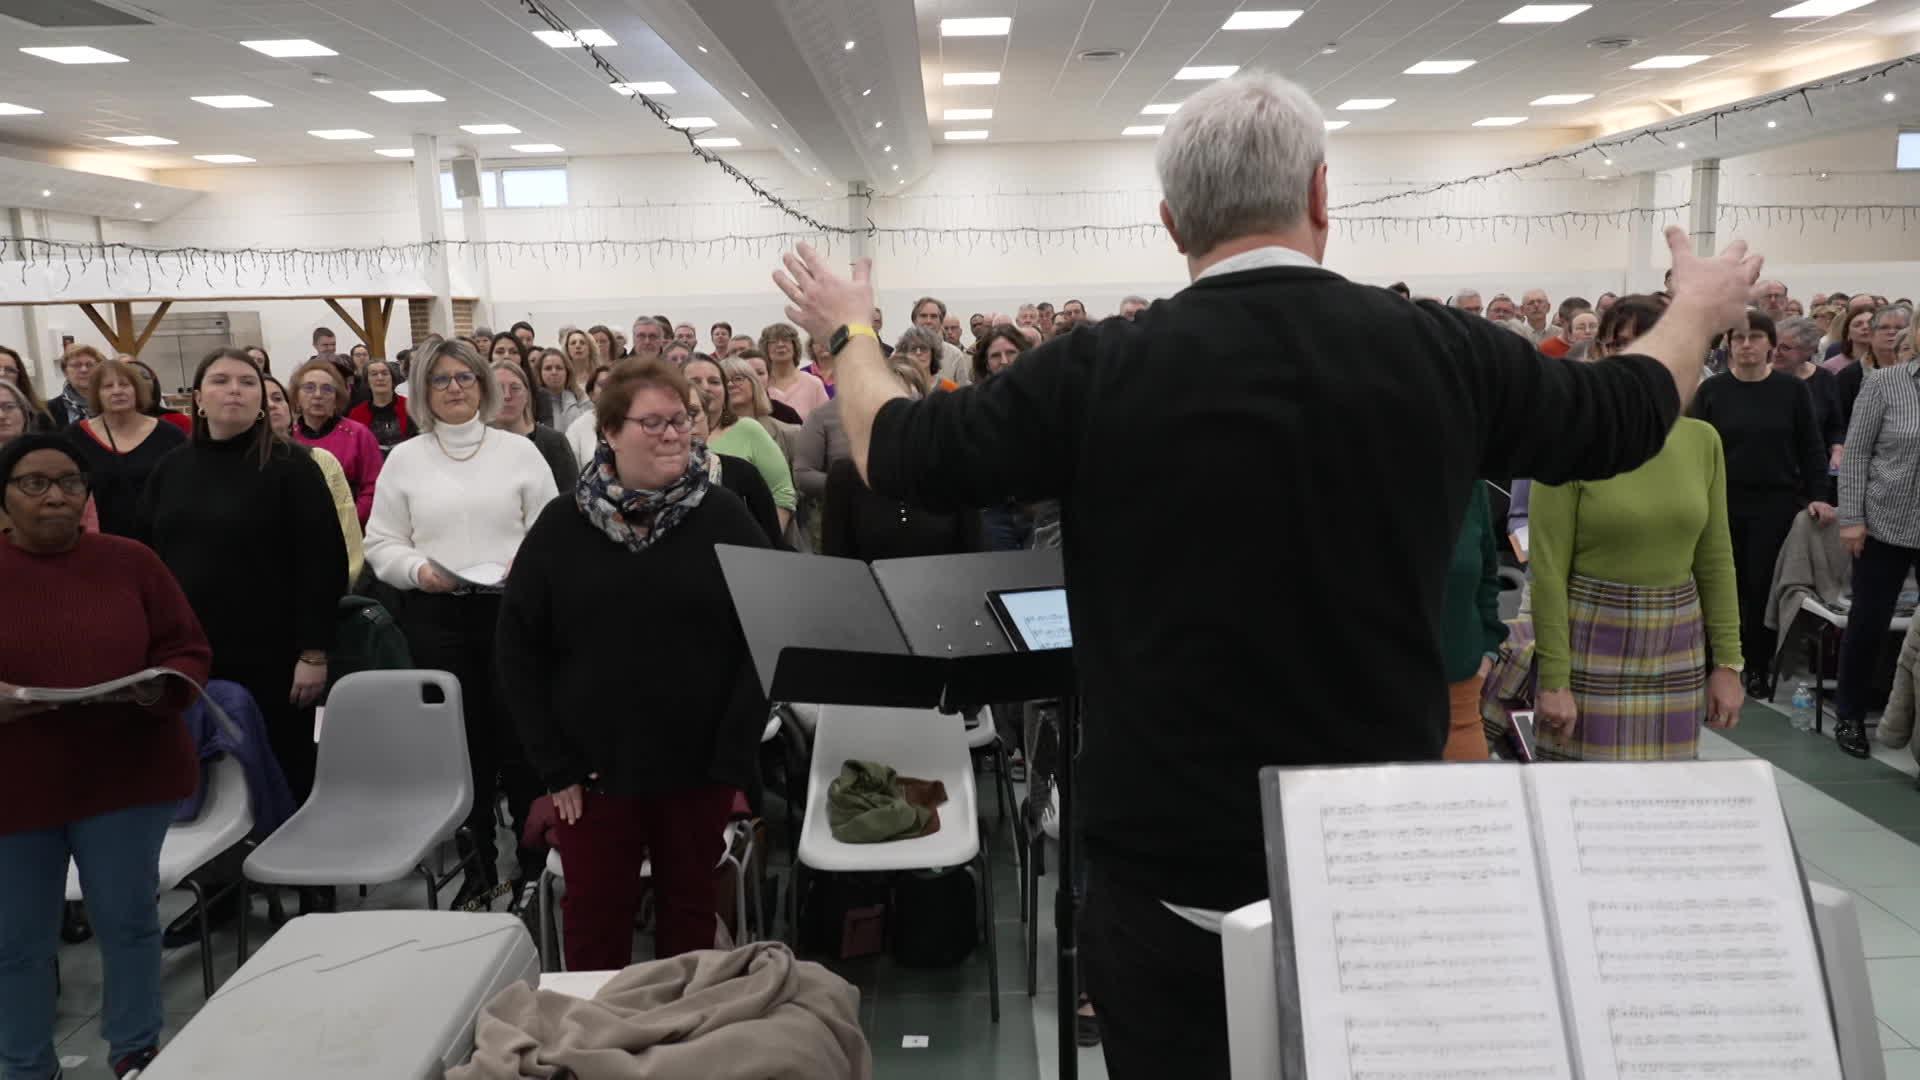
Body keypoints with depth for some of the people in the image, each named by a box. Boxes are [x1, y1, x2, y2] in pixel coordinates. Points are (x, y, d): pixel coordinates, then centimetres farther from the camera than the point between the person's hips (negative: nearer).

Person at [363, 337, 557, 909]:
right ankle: (479, 864, 19)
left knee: (519, 736, -1)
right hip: (436, 616, 1)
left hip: (511, 610, -1)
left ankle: (534, 857, 14)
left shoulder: (520, 451, 6)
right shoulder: (405, 458, 9)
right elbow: (381, 544, 8)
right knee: (461, 741, 6)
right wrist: (418, 569, -11)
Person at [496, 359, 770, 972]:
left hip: (699, 767, 0)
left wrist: (735, 761, -10)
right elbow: (519, 650, 0)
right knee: (594, 924, 10)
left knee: (689, 916, 16)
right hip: (596, 769, 0)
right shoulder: (562, 524, -1)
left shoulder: (723, 518, -4)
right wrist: (554, 765, -5)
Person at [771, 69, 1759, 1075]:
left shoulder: (1099, 371, -14)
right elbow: (1627, 413, 11)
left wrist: (850, 330, 18)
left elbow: (899, 453, -2)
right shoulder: (1442, 350, -7)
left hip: (1170, 868, -1)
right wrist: (1698, 307, 33)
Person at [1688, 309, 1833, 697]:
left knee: (1763, 586, 0)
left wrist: (1818, 497, -5)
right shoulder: (1711, 391, 2)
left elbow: (1812, 448, 4)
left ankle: (1759, 667, 13)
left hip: (1776, 504, 0)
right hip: (1723, 504, 0)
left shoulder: (1792, 389, 2)